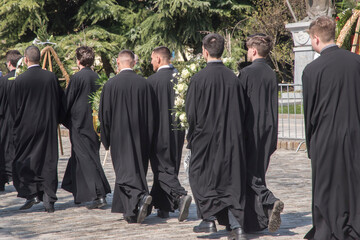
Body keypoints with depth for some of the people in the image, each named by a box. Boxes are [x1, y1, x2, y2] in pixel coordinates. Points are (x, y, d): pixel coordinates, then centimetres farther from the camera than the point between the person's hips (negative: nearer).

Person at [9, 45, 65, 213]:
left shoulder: (20, 80, -10)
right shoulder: (52, 78, -3)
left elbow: (13, 107, -2)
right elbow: (60, 103, 5)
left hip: (26, 127, -2)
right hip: (48, 127, 3)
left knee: (22, 163, 10)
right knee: (48, 161, 7)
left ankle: (32, 193, -2)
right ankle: (49, 200, 6)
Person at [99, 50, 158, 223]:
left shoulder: (110, 85, -8)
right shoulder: (144, 84, -1)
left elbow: (104, 114, -4)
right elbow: (152, 114, 3)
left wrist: (106, 139, 7)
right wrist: (149, 141, 11)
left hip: (120, 137, -4)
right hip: (140, 137, 4)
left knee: (125, 170, -3)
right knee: (138, 168, 13)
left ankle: (140, 196, -29)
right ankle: (130, 212, 21)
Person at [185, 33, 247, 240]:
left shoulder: (199, 78, -13)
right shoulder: (233, 78, -1)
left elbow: (191, 111, -7)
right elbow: (242, 111, 5)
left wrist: (192, 137, 7)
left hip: (206, 137, -4)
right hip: (231, 139, 4)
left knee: (201, 177, 14)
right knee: (232, 178, 7)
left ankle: (209, 219, 11)